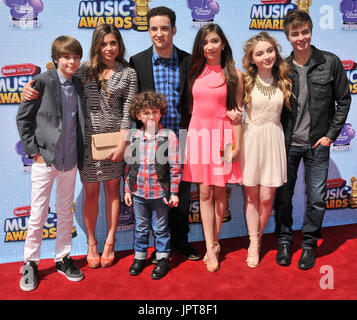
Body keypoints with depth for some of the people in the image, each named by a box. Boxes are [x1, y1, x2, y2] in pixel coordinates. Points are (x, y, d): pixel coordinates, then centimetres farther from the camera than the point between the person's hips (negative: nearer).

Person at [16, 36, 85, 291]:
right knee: (38, 214, 3)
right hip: (45, 158, -4)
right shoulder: (42, 82, -8)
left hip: (70, 160, 4)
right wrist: (34, 150, -9)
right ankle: (30, 262, 21)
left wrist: (80, 151, 6)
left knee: (66, 212, 14)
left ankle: (63, 258, 29)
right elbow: (23, 118, -5)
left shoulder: (79, 86, 6)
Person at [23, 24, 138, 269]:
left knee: (113, 190, 10)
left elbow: (128, 112, -3)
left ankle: (110, 243, 25)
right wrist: (33, 87, -12)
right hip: (88, 138, 1)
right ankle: (91, 244, 24)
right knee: (91, 192, 7)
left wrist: (122, 144, -10)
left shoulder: (128, 74, 2)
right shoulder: (85, 70, 4)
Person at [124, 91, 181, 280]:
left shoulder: (169, 136, -8)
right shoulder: (135, 137, 2)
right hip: (138, 192, 3)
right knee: (141, 227, 17)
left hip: (160, 192, -3)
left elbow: (175, 167, -6)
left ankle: (162, 259, 28)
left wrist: (174, 192, -7)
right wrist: (127, 190, 9)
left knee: (160, 228, 11)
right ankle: (139, 257, 34)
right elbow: (129, 165, 9)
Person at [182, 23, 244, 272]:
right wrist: (186, 138, 7)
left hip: (222, 136, -2)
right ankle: (211, 248, 9)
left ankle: (213, 242, 22)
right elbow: (189, 106, 11)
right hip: (198, 134, 2)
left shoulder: (233, 75, 0)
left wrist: (237, 145, -7)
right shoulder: (195, 72, 8)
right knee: (204, 192, 2)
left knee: (219, 191, 5)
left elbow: (237, 112, -2)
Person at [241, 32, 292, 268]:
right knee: (251, 195, 5)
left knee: (267, 197, 2)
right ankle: (254, 243, 19)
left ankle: (257, 238, 25)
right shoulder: (245, 81, -3)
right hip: (251, 139, -1)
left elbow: (288, 109, 14)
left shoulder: (283, 80, 4)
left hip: (274, 139, 2)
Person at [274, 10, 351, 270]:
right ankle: (284, 241, 27)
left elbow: (344, 100, 3)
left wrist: (331, 134, -2)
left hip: (317, 144, -1)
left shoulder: (331, 63, -2)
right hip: (287, 143, 1)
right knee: (283, 195, 9)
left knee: (317, 198, 4)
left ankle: (309, 244, 24)